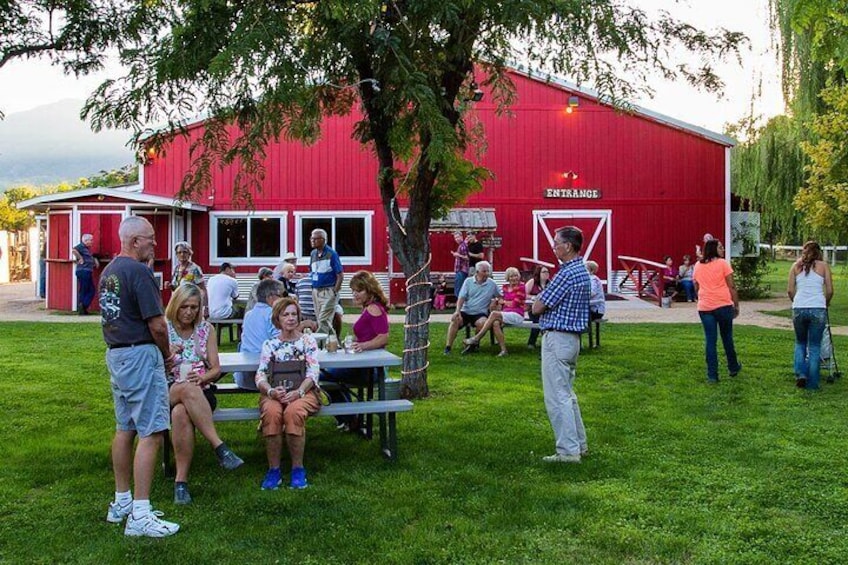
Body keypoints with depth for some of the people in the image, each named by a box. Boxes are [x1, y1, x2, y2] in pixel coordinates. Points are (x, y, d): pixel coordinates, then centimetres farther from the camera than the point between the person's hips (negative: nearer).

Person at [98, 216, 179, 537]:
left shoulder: (109, 271, 13)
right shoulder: (139, 272, -16)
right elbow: (157, 324, -19)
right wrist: (167, 355, 0)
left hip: (115, 354, 10)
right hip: (140, 355, -10)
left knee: (125, 429, 17)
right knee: (151, 433, -8)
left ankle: (121, 502, 27)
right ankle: (140, 516, -9)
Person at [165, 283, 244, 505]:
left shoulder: (206, 329, 11)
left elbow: (216, 369, 7)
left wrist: (201, 377, -15)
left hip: (201, 392, 1)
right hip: (168, 392, -1)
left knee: (180, 414, -36)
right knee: (187, 388, -39)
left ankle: (181, 480, -31)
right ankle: (219, 447, -39)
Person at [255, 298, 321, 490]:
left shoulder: (308, 341, 9)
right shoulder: (269, 344, 13)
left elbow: (313, 373, -3)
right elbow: (260, 375, 1)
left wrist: (298, 392, -22)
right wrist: (271, 391, -22)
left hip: (303, 391, -1)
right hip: (275, 392, 1)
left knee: (293, 411, -36)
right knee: (271, 412, -35)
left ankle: (298, 468, -21)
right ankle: (273, 469, -23)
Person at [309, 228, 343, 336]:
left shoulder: (331, 254, -11)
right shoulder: (313, 254, 9)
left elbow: (340, 275, -11)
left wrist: (335, 292, -14)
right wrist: (313, 290, 11)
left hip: (328, 291, -7)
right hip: (316, 291, 7)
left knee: (323, 321, -12)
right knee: (320, 320, 11)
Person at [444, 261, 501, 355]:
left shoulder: (492, 284, 7)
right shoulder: (468, 282, 6)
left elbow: (500, 296, 15)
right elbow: (461, 298, -1)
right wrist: (457, 311, -15)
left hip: (480, 313, 0)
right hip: (465, 311, 0)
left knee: (483, 322, -34)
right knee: (455, 319, -29)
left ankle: (473, 345, -13)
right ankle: (448, 347, -24)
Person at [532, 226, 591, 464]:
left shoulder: (567, 274, -19)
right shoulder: (582, 271, 13)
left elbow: (537, 307, -16)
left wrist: (539, 299, 3)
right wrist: (543, 298, 1)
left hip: (557, 338, -10)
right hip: (572, 337, 10)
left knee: (557, 397, -6)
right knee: (567, 394, 18)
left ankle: (568, 451, -3)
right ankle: (579, 444, 25)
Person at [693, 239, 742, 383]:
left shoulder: (698, 266, 10)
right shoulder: (722, 263, -4)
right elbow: (731, 287, -5)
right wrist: (736, 305, 2)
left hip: (704, 307, 3)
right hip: (723, 305, -3)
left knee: (710, 340, 3)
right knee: (727, 337, 13)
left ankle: (712, 375, 1)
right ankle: (733, 368, 29)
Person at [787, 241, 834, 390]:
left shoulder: (796, 266, 9)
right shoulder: (823, 266, 6)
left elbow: (790, 290, 4)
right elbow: (830, 291, 4)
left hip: (799, 309, 1)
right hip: (818, 309, -1)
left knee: (800, 343, 20)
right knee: (815, 346, 9)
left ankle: (800, 374, 3)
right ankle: (812, 383, 9)